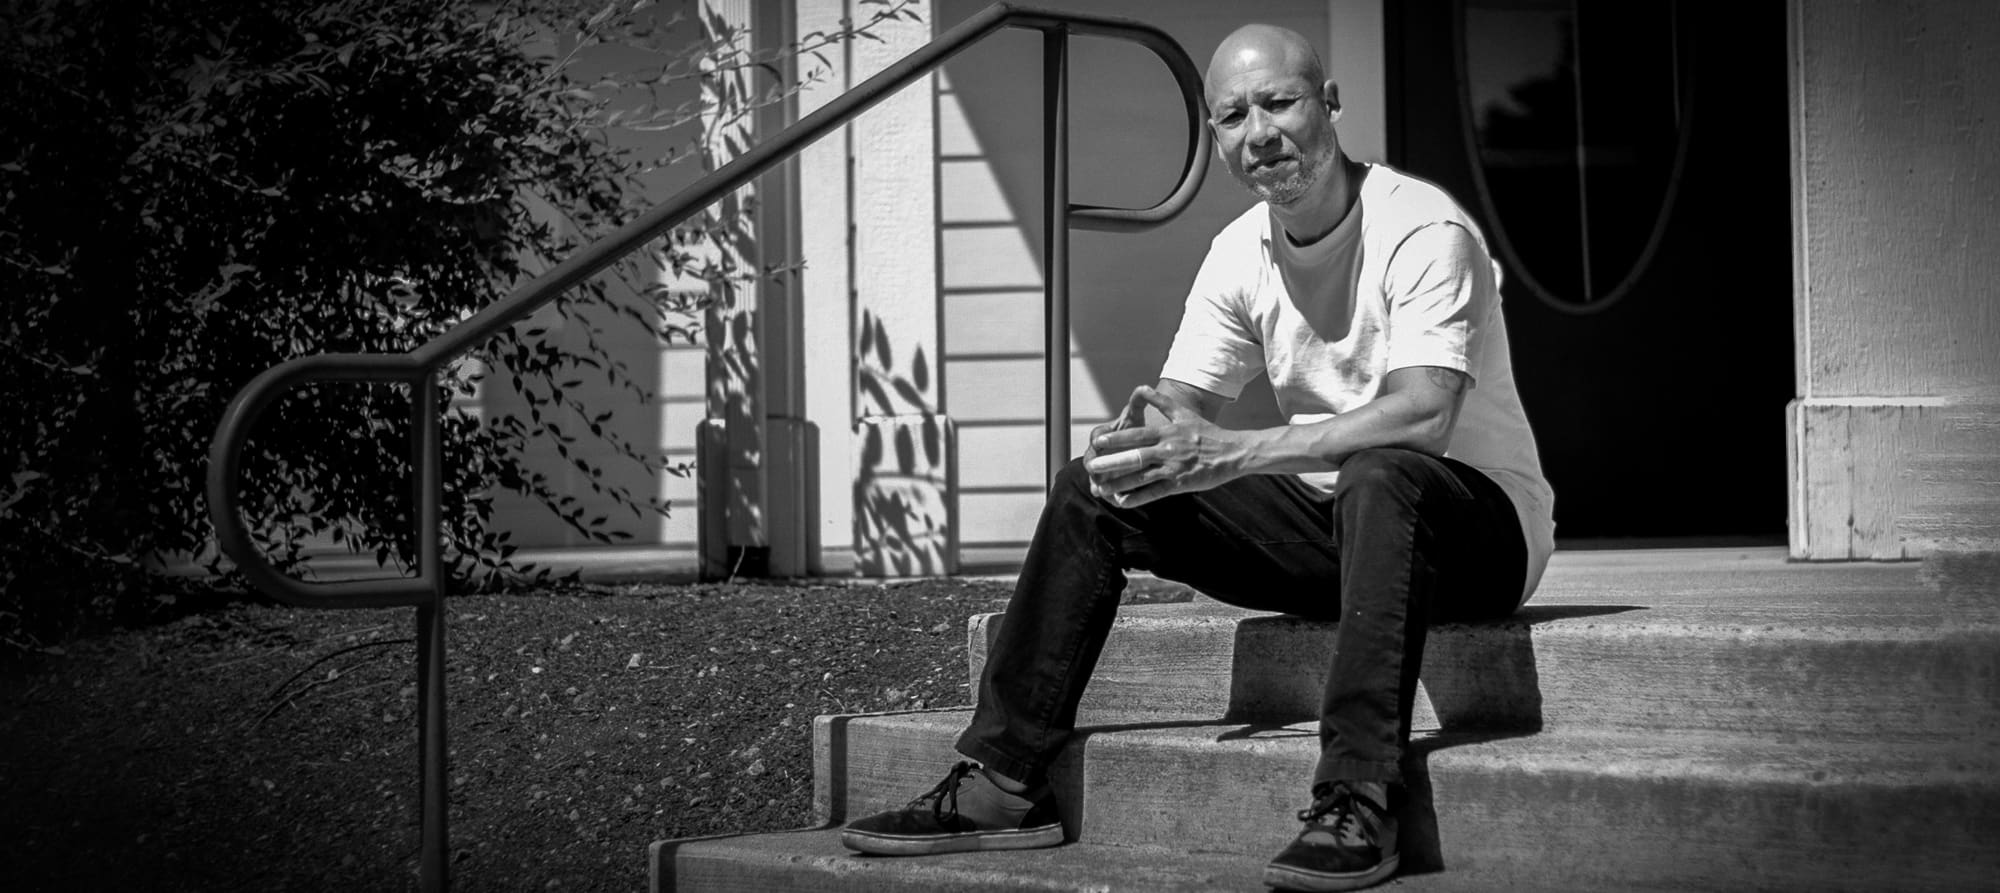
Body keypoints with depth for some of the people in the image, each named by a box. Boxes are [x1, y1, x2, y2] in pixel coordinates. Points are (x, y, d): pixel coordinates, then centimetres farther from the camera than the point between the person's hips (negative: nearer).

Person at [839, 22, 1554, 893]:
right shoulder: (1239, 253, 4)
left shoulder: (1422, 228, -20)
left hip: (1479, 517, -7)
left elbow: (1422, 419, -33)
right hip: (1326, 524, 7)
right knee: (1091, 490, -5)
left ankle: (1357, 805, -42)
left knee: (1379, 477, -42)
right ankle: (1004, 782, -4)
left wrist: (1227, 453, -41)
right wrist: (1142, 435, -25)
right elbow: (1183, 404, 2)